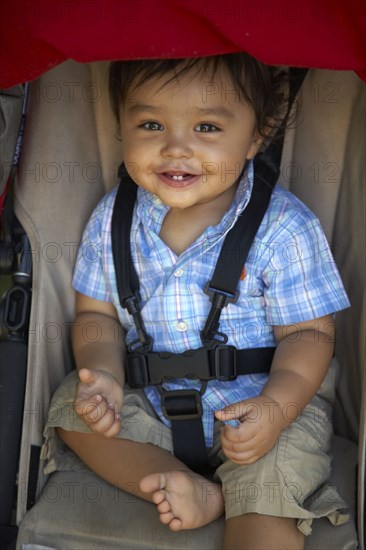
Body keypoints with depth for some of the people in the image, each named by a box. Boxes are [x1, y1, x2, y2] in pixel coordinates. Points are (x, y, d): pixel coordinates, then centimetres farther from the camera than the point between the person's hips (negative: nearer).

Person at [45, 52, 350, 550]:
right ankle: (193, 492, -20)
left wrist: (275, 408, -32)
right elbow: (97, 314, 2)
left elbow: (309, 333, -14)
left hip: (262, 402, -4)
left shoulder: (283, 228, -18)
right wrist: (104, 372, -19)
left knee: (270, 480, -27)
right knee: (72, 408, -9)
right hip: (150, 401, 5)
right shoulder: (112, 219, -7)